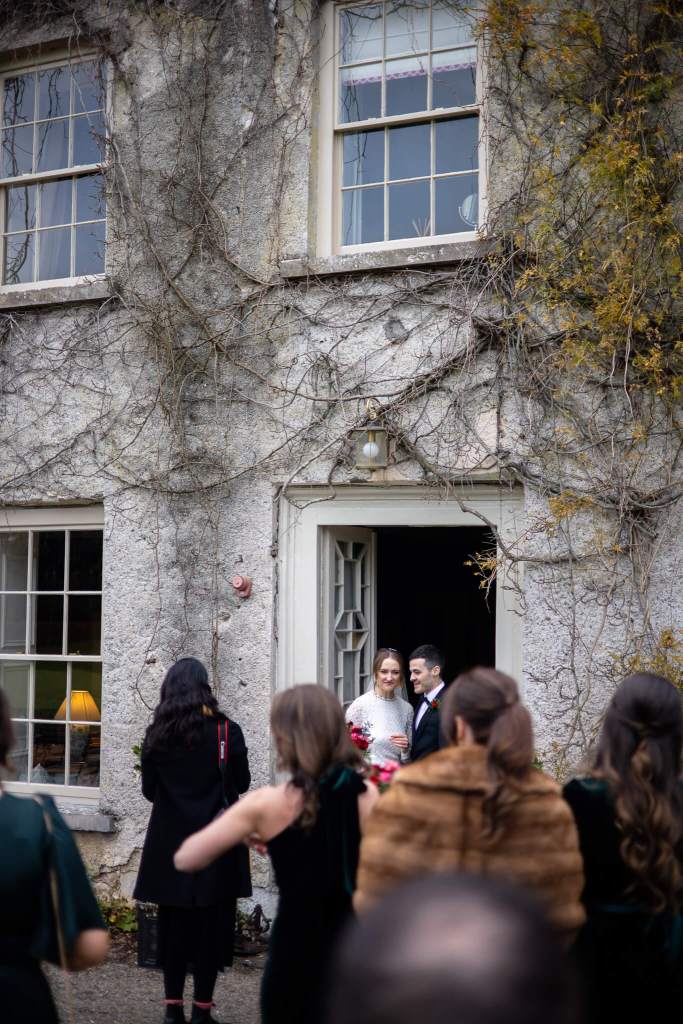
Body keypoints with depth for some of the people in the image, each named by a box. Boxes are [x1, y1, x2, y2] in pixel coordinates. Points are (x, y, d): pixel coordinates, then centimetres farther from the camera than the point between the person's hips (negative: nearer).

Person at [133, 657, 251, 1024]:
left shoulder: (156, 734, -3)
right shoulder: (226, 731, -10)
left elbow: (148, 790, 4)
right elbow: (241, 783, -2)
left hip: (169, 843, 2)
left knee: (173, 922, 12)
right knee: (210, 924, 6)